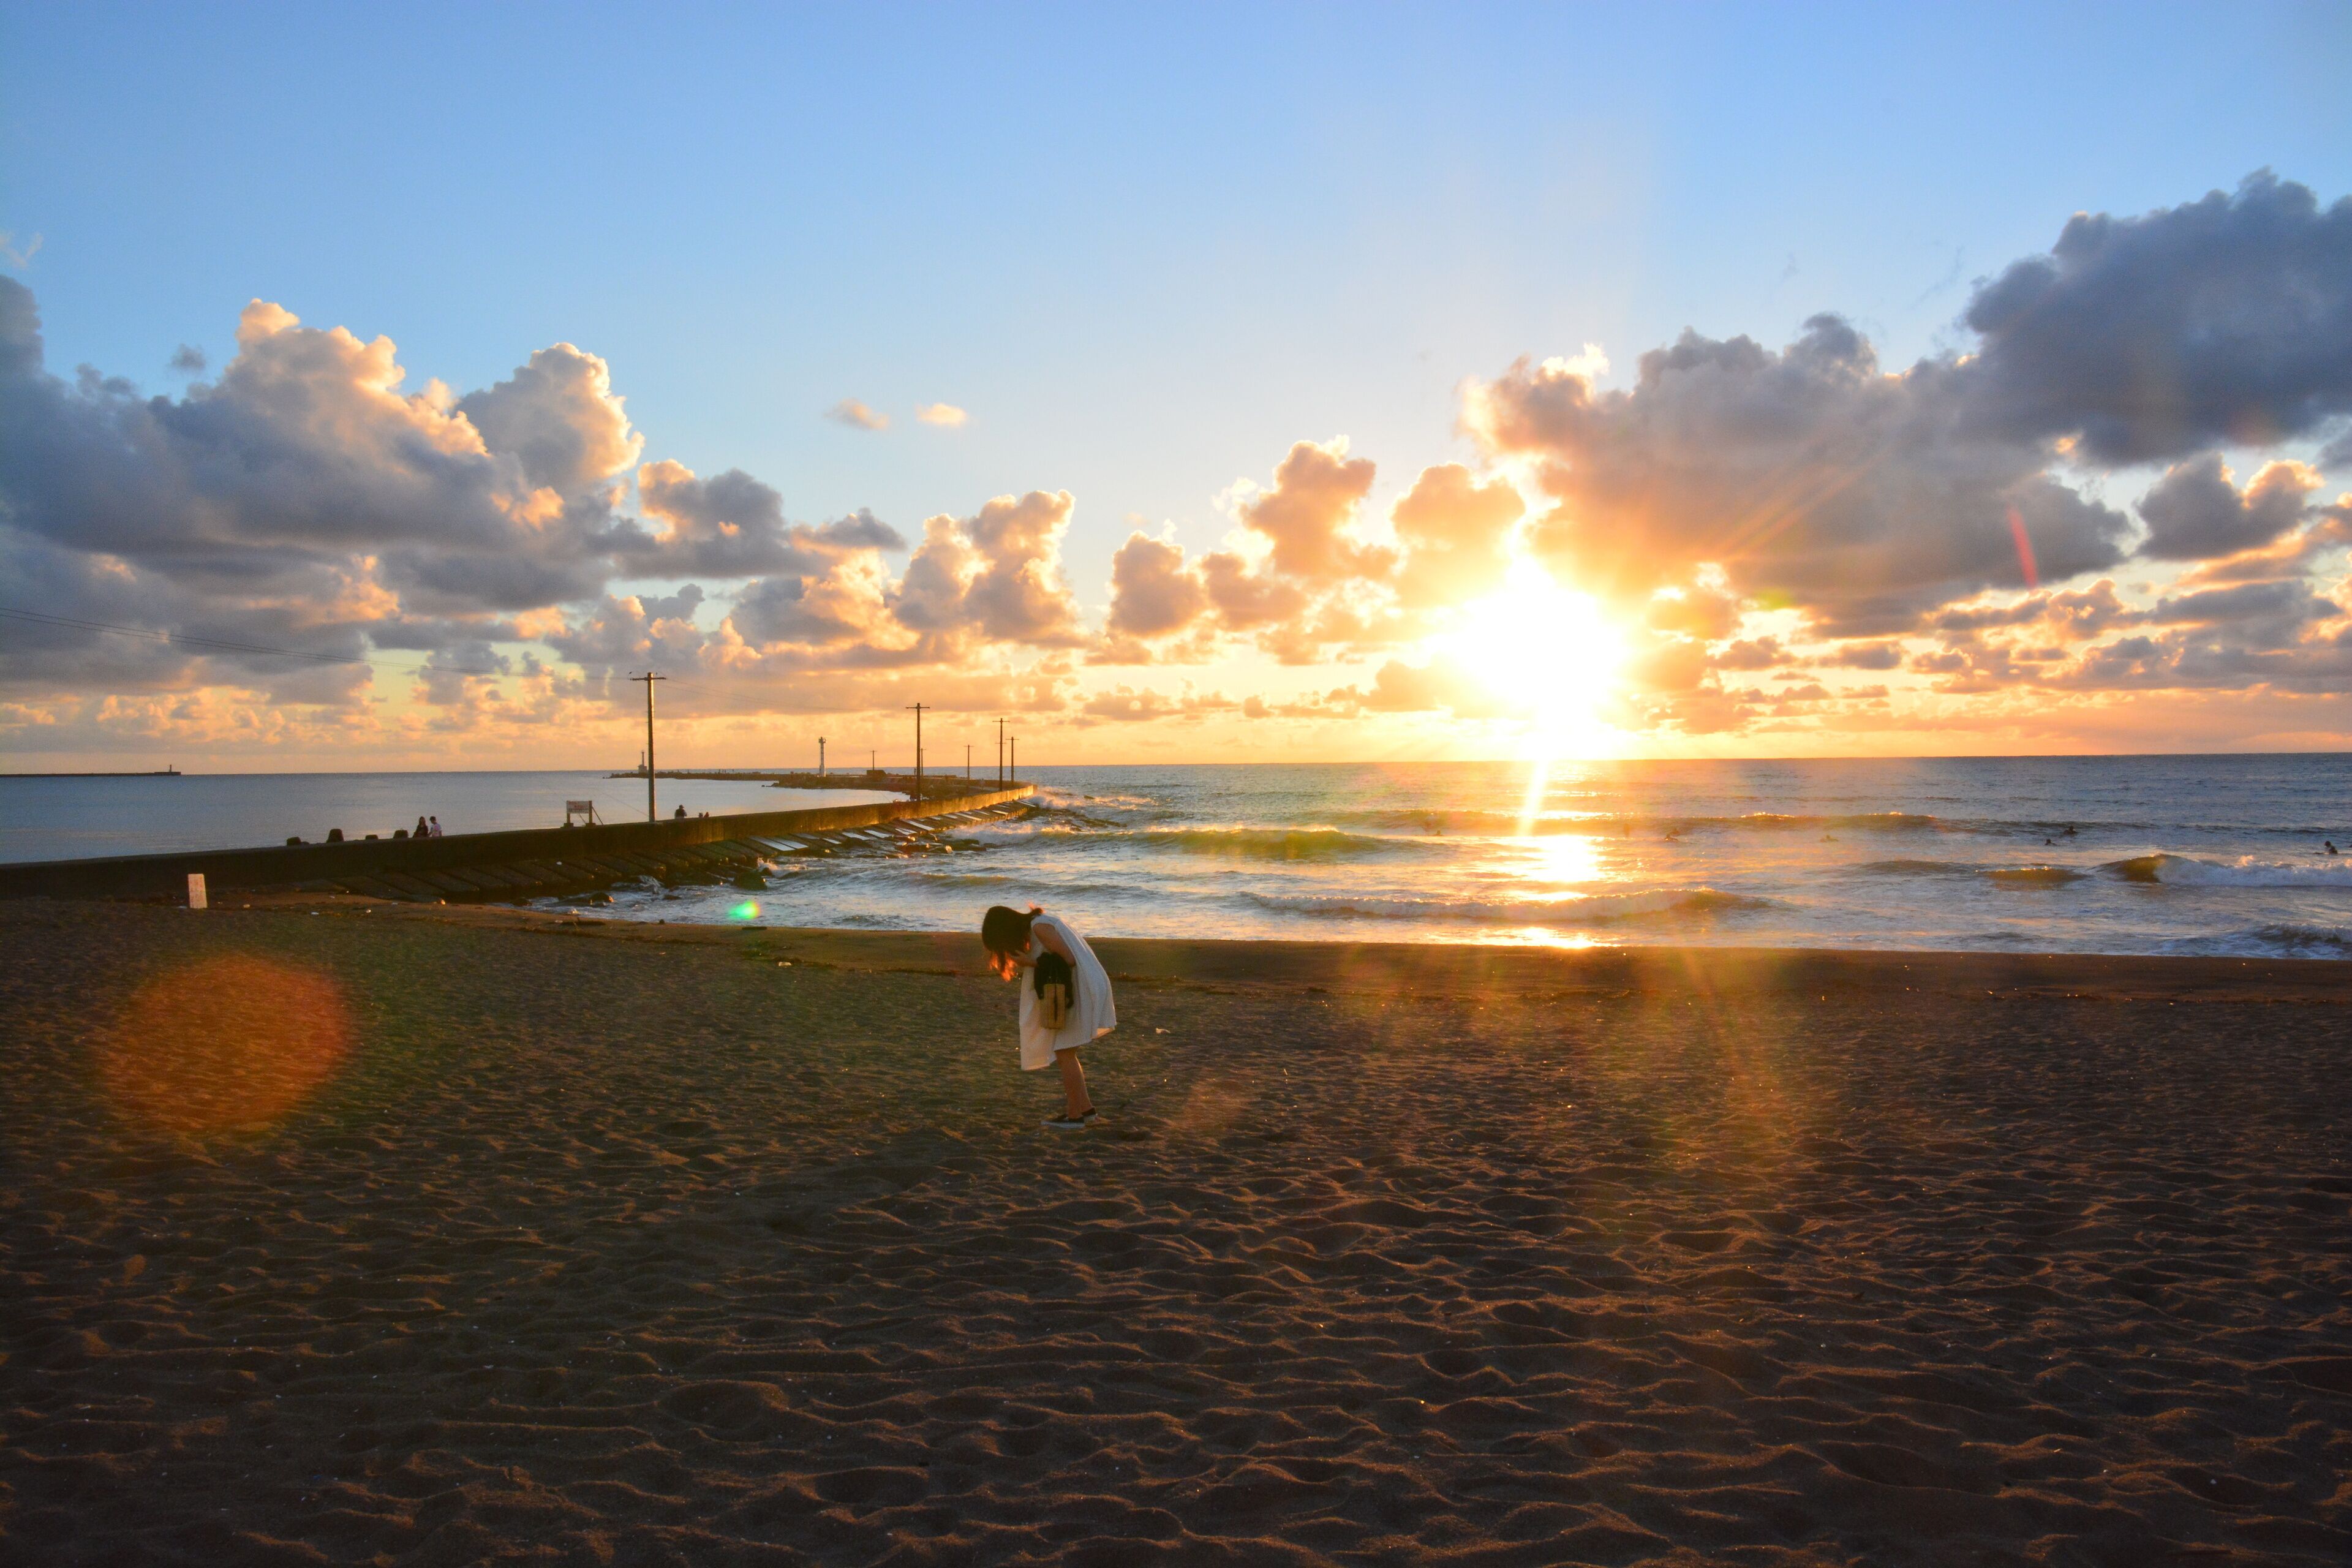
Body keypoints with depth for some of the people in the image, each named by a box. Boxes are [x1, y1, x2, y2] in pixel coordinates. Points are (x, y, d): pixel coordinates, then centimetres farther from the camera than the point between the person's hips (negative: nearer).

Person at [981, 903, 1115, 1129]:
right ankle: (1085, 1108, 18)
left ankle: (1074, 1115, 2)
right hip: (1082, 989, 10)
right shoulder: (1045, 922, 16)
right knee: (1064, 1052, 14)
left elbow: (1068, 960, -19)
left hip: (1082, 990, -10)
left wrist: (1033, 963, -14)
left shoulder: (1039, 926, -13)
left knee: (1064, 1054, -3)